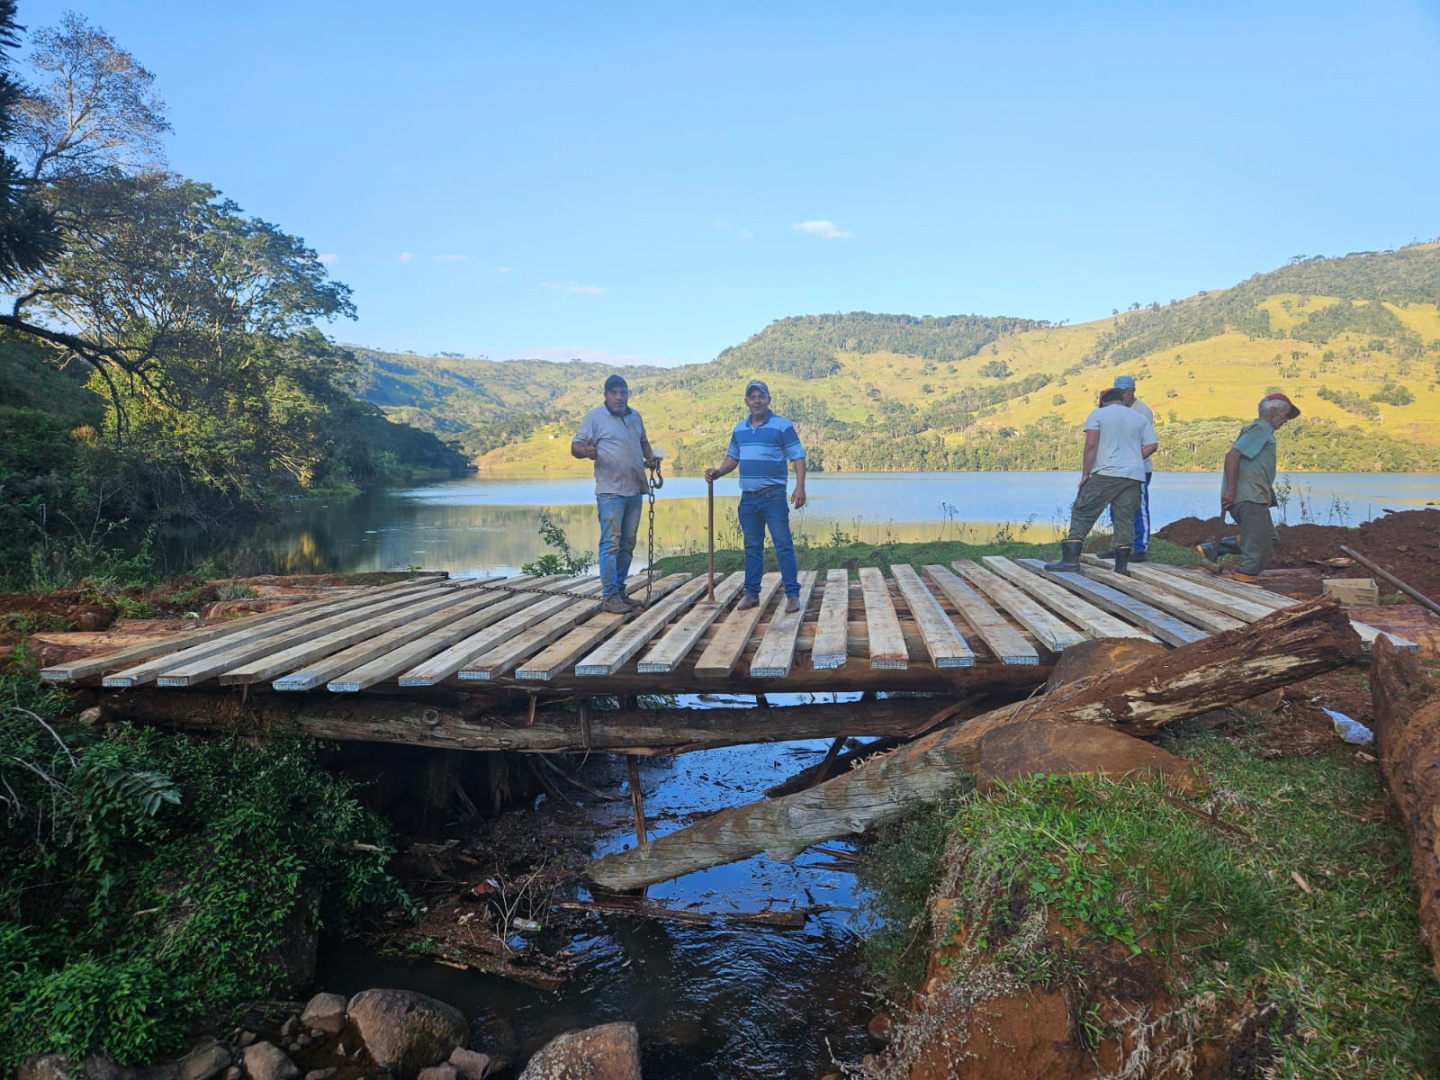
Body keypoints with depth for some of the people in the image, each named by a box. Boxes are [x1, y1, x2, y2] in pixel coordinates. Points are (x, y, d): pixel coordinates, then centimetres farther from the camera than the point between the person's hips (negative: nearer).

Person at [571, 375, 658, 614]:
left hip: (635, 490, 7)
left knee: (627, 544, 11)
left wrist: (650, 456, 8)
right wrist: (587, 451, -31)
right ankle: (610, 596, -4)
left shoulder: (635, 416, 13)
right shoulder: (595, 416, -5)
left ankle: (620, 591, 20)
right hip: (610, 491, -7)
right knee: (611, 543, -8)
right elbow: (575, 446, -8)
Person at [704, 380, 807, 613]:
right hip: (748, 497, 5)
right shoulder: (739, 428, 12)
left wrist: (800, 487, -19)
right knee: (752, 547, 11)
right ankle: (751, 593, 18)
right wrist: (717, 472, 1)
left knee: (783, 545, -4)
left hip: (774, 496, -5)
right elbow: (732, 457, 21)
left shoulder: (782, 426, -5)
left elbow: (798, 457, -7)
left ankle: (792, 595, -1)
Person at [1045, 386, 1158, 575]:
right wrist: (1132, 460, 17)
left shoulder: (1097, 414, 5)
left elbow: (1091, 445, -7)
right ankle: (1122, 564, 3)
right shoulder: (1141, 418, 18)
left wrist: (1085, 474, -5)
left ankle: (1070, 558, -9)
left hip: (1105, 474, -4)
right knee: (1124, 519, 5)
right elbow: (1152, 445, 8)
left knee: (1082, 513, -1)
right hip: (1134, 476, 4)